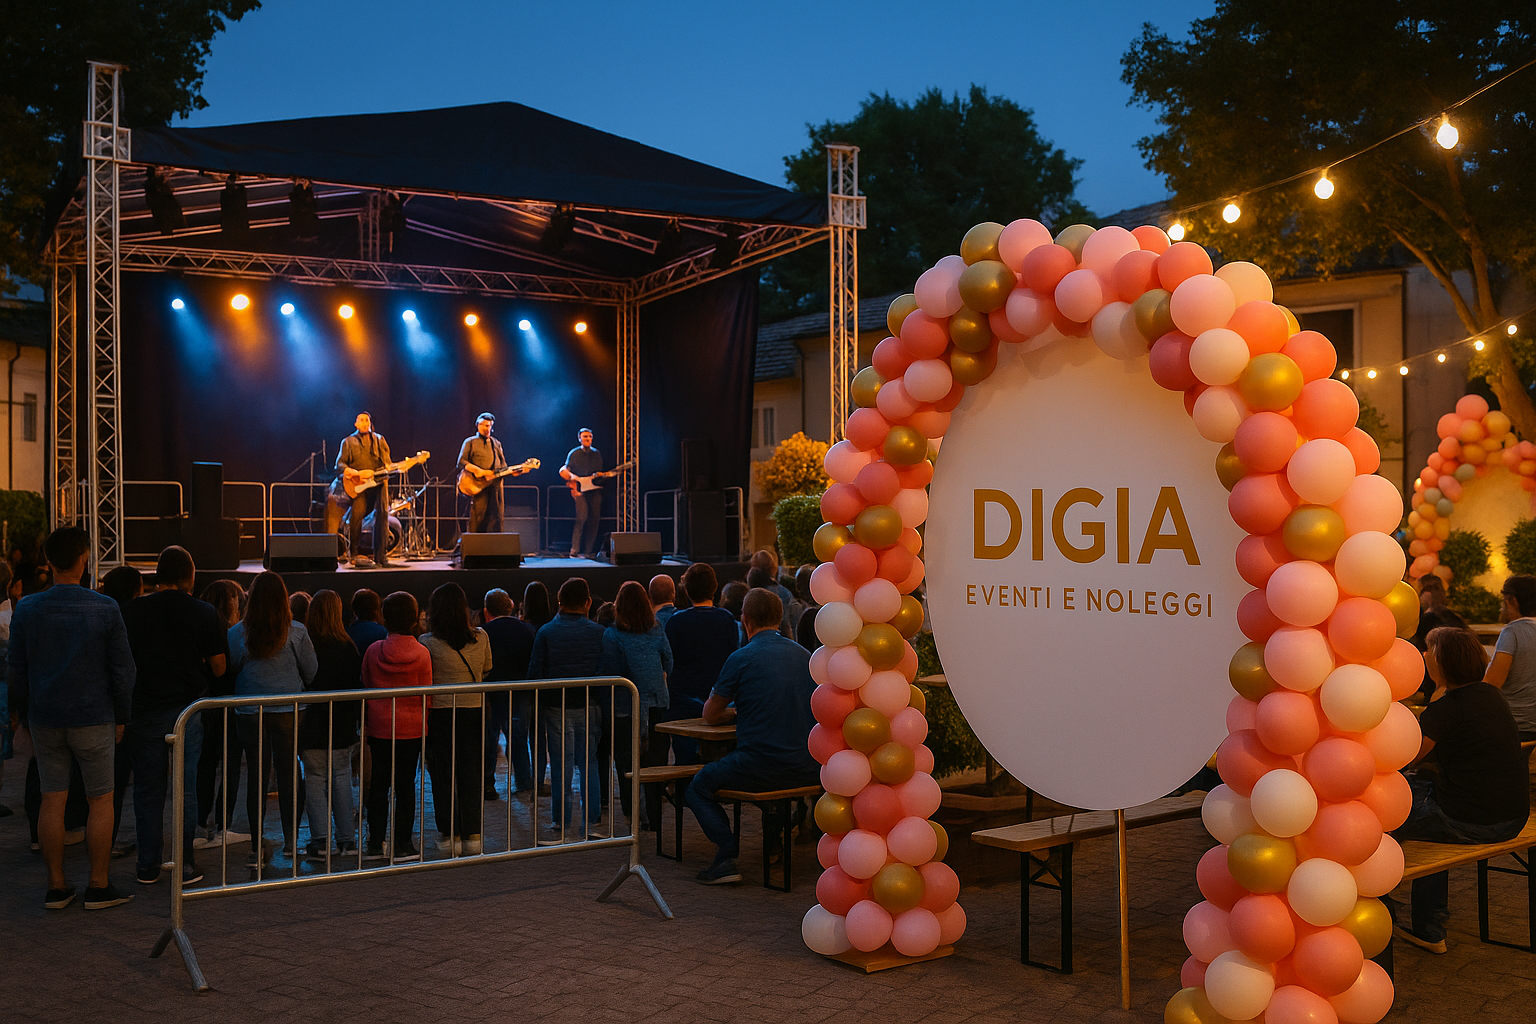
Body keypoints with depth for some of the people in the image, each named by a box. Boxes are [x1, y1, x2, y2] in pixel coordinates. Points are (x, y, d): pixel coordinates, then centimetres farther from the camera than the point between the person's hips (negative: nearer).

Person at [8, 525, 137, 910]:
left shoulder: (27, 609, -2)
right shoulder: (105, 609, -9)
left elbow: (16, 668, 5)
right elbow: (122, 668, -6)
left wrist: (18, 710, 18)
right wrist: (121, 716, 5)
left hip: (45, 719, 3)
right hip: (93, 718, -3)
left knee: (52, 800, 9)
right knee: (100, 801, 6)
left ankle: (56, 886, 15)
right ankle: (99, 886, 9)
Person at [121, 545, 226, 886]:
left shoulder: (133, 611, -2)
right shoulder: (204, 613, -5)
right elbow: (218, 666, -4)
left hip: (144, 709, 1)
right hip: (188, 710, -1)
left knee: (147, 790, 9)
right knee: (186, 788, 6)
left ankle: (148, 865, 14)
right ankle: (185, 865, 9)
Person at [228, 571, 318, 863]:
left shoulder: (237, 633, -6)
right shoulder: (296, 632, -7)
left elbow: (230, 669, 3)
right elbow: (311, 671, 0)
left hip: (249, 711, 1)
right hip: (288, 709, 0)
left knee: (256, 776, 7)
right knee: (288, 774, 9)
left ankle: (257, 845, 9)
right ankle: (290, 839, 15)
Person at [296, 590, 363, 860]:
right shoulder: (348, 647, -3)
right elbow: (358, 685, 2)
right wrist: (358, 720, 10)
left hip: (312, 725, -2)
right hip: (343, 726, 2)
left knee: (315, 779, 4)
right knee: (341, 777, 10)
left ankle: (320, 842, 3)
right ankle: (347, 839, 12)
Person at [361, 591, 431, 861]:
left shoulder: (373, 651, -4)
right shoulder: (421, 654, -9)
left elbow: (365, 689, 5)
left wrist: (366, 723, 16)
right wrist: (423, 723, 11)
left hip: (379, 726, 2)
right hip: (411, 727, -2)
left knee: (378, 783, 10)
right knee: (405, 785, 5)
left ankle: (376, 844, 14)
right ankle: (402, 845, 8)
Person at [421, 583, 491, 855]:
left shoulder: (428, 643, -10)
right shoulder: (481, 637, -1)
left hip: (440, 714, -2)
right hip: (474, 711, 2)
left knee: (443, 775, 9)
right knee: (472, 774, 9)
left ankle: (450, 836, 12)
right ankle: (472, 836, 11)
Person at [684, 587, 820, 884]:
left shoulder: (741, 659, -7)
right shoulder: (805, 655, 9)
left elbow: (710, 715, 4)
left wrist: (733, 711, 26)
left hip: (760, 765, -6)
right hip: (808, 769, 6)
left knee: (698, 787, 16)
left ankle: (727, 853, -3)